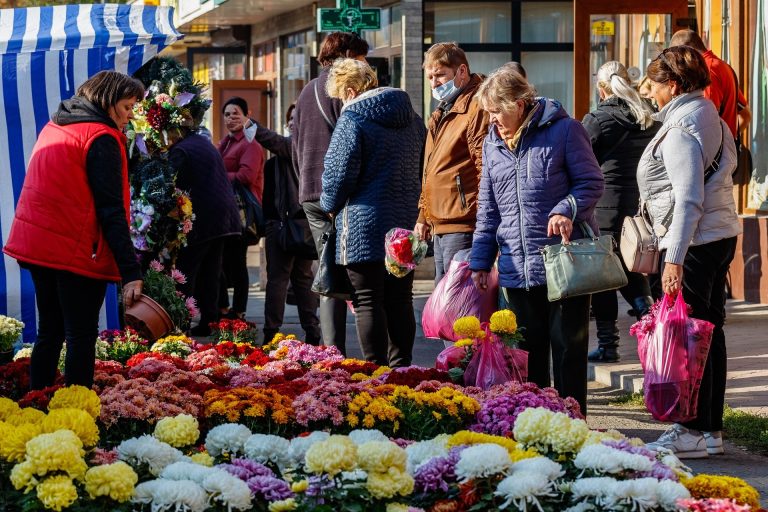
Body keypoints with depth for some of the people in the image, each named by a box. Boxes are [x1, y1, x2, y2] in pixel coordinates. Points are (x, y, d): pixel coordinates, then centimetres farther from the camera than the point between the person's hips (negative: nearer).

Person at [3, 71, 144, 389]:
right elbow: (111, 210, -17)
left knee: (49, 333, 15)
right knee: (82, 338, -2)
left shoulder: (54, 127, 14)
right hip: (77, 251, -8)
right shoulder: (101, 138, -12)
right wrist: (131, 272, -20)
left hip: (35, 243, 8)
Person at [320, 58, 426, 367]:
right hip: (405, 223, 7)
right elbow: (422, 168, 19)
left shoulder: (352, 120, -11)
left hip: (364, 226, -7)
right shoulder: (412, 118, 11)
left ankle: (375, 369, -3)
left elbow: (338, 174, -11)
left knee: (368, 302, -2)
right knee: (400, 301, 11)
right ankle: (401, 367, 14)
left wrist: (331, 205, 7)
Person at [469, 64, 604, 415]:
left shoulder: (564, 129, -5)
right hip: (517, 268, 5)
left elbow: (591, 182, -4)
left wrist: (567, 210, -23)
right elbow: (488, 209, 17)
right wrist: (480, 261, 13)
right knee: (529, 351, 10)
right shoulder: (493, 143, 13)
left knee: (568, 347, 2)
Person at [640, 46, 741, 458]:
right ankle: (710, 429, 18)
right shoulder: (710, 117, 14)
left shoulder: (682, 126, -15)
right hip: (721, 234, 10)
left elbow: (688, 199, -22)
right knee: (708, 330, 12)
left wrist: (675, 258, -24)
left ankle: (694, 431, -3)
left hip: (694, 240, -10)